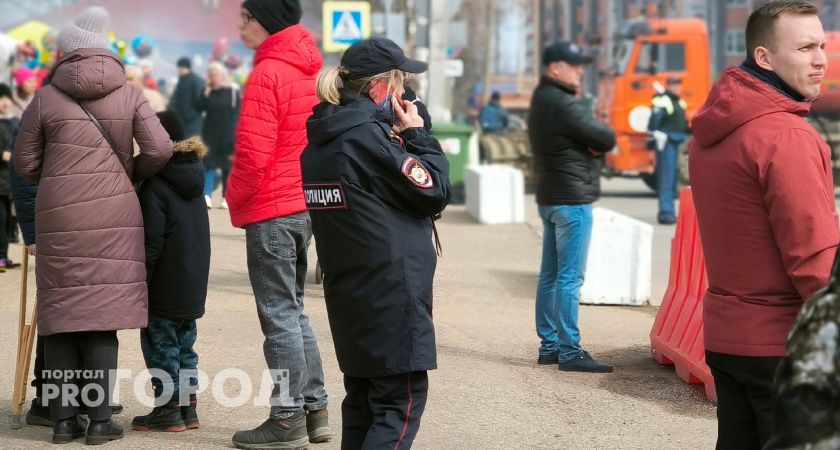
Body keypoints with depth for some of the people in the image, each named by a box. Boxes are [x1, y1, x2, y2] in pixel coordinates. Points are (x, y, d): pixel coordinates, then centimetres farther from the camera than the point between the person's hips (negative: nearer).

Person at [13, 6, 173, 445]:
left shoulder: (47, 97, 4)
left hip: (59, 219, 0)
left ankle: (64, 419, 7)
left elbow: (24, 163, 9)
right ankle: (100, 420, 0)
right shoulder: (129, 95, 4)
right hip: (114, 216, 0)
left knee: (60, 314, 6)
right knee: (103, 315, 2)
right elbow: (159, 149, -4)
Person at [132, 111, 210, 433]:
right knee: (184, 343, 16)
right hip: (195, 282, 8)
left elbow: (151, 241, -18)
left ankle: (168, 410, 3)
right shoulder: (193, 180, 10)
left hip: (166, 285, -8)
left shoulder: (155, 186, -16)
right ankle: (188, 407, 20)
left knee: (160, 344, 0)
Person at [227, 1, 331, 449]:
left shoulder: (267, 74, -16)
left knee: (280, 315, -2)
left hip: (271, 210, -8)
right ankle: (314, 410, 19)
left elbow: (253, 155, -19)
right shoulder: (311, 70, 10)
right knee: (293, 310, 16)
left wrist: (235, 198, -3)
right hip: (306, 206, 9)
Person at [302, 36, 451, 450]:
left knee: (362, 398, 15)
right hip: (392, 295, -9)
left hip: (348, 293, 9)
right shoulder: (370, 136, -16)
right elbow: (436, 192, -11)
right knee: (402, 400, -5)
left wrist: (398, 139, 8)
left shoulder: (319, 143, 10)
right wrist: (417, 135, -1)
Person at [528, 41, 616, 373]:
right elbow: (606, 139, -16)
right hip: (572, 199, -10)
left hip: (550, 197, 10)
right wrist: (600, 141, 5)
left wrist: (593, 143, -8)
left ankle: (549, 346, 18)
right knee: (570, 278, -9)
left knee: (550, 275, 12)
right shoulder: (562, 105, -17)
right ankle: (570, 352, -9)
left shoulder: (542, 101, 15)